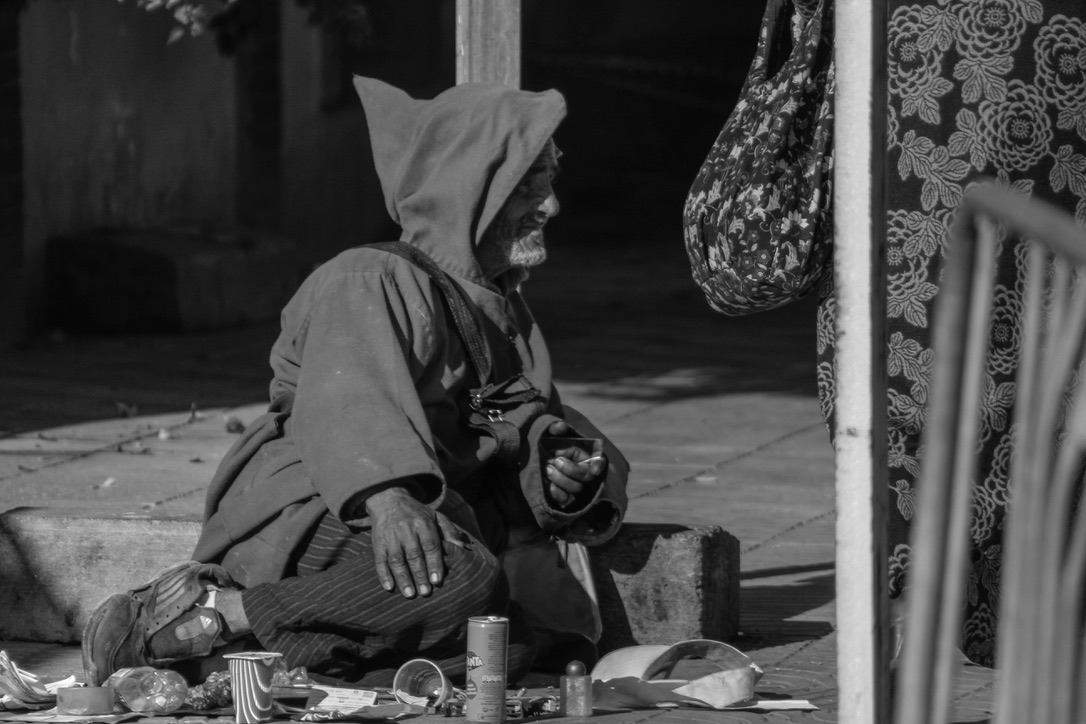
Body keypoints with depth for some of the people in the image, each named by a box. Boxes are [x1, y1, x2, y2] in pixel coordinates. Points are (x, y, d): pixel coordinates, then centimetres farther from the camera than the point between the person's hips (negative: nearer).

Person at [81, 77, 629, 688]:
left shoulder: (506, 315, 23)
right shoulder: (370, 283, -7)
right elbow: (348, 395, -25)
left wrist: (566, 472, -1)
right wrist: (387, 495, -46)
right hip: (303, 519, -9)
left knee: (508, 644, -20)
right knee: (465, 580, -35)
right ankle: (208, 618, -30)